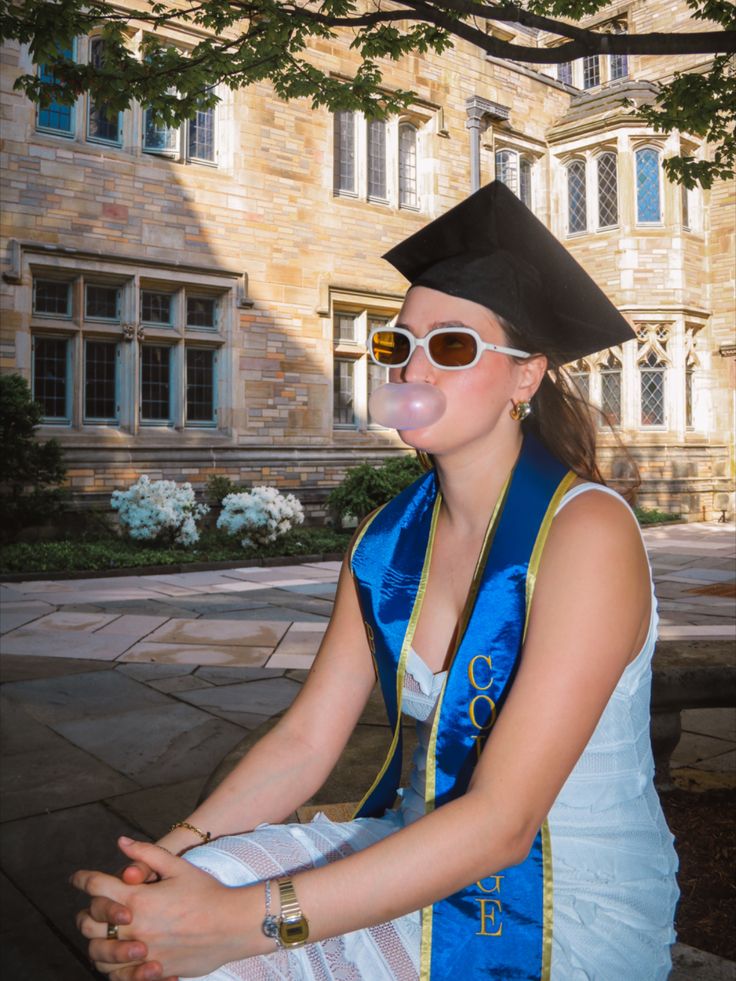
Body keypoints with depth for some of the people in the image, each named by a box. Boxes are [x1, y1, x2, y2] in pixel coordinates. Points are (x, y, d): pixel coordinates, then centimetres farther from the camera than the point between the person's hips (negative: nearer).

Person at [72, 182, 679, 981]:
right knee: (198, 890, -16)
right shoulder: (388, 540, -1)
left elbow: (501, 821, -25)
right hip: (422, 866, 5)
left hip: (571, 907, -5)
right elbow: (304, 741, -1)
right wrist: (178, 848, -18)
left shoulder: (586, 531, -21)